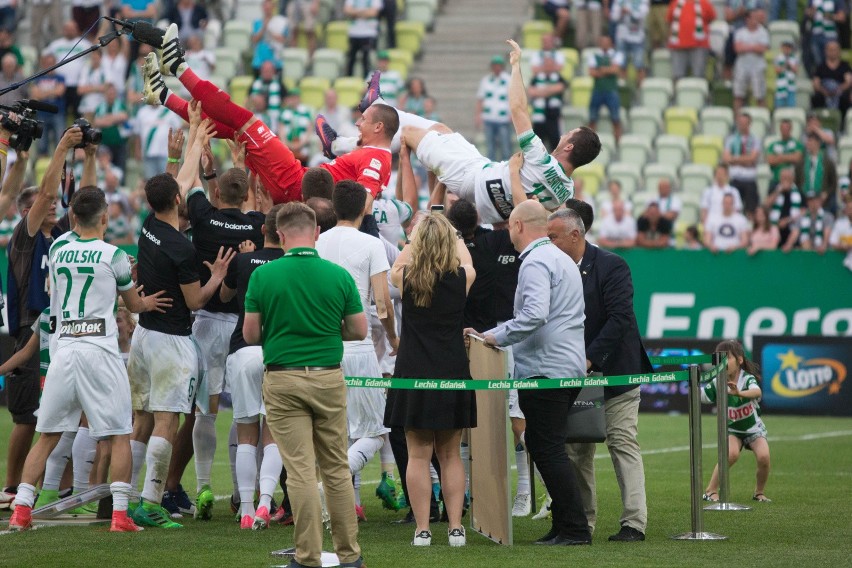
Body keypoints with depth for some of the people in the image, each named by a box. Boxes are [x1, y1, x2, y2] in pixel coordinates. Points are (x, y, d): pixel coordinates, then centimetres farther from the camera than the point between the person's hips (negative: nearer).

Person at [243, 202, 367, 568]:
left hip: (283, 381, -2)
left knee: (300, 471, -1)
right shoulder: (339, 276, -3)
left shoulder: (263, 276, -6)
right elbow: (359, 331, 3)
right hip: (329, 378, 2)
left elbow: (250, 335, -2)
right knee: (337, 469, 11)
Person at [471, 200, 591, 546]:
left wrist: (494, 337, -17)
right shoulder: (562, 259, 20)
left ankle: (575, 528, -9)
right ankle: (564, 522, 13)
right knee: (540, 445, 14)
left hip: (545, 368, -10)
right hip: (570, 366, 10)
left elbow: (534, 314, -26)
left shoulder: (535, 262, -12)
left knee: (548, 450, -8)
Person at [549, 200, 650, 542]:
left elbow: (618, 319, -17)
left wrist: (589, 359, -22)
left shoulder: (611, 266, -11)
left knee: (623, 444, -6)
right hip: (575, 373, 6)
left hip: (614, 371, -6)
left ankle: (634, 523, -7)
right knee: (576, 448, 6)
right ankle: (582, 521, 11)